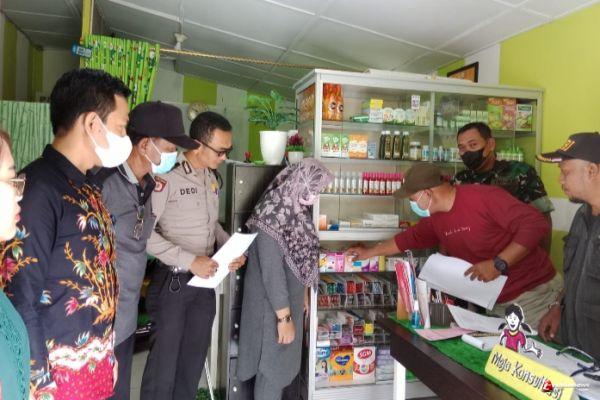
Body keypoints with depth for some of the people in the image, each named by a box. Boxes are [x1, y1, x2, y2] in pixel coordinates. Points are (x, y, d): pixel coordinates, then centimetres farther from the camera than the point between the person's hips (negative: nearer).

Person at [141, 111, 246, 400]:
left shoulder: (212, 178, 7)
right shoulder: (167, 177, -18)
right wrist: (189, 261, -24)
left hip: (205, 282, 7)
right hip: (172, 281, -7)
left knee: (195, 359, 18)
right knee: (164, 360, 7)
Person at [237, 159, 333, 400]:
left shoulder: (297, 209, 1)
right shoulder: (272, 216, -27)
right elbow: (271, 272, -26)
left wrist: (303, 292, 18)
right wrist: (284, 316, -22)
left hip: (289, 298, 9)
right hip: (271, 304, -9)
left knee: (283, 360, 21)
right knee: (273, 364, 7)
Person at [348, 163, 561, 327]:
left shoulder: (484, 197, -21)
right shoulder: (436, 218, 5)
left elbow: (535, 224, -24)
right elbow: (411, 237, 22)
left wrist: (498, 264, -27)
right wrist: (369, 252, 28)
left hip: (534, 294, -6)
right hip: (493, 304, 7)